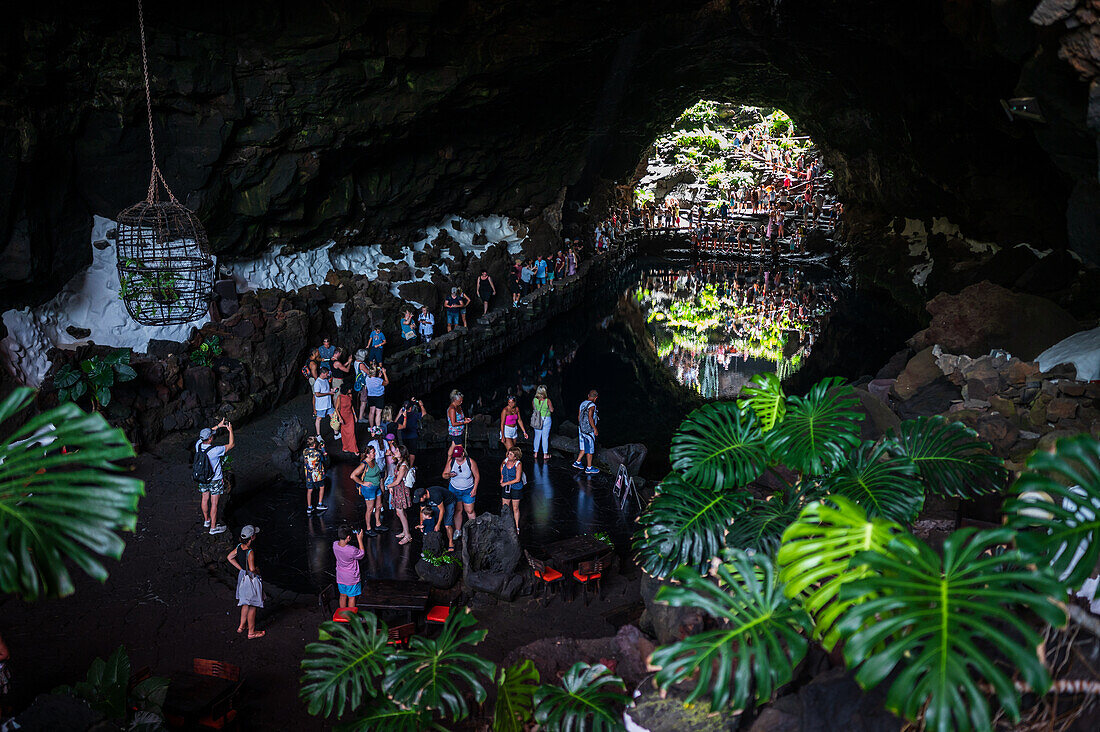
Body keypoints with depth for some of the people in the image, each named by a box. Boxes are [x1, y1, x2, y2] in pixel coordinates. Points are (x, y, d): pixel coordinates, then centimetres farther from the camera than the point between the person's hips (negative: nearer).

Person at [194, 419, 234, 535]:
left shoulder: (198, 445, -14)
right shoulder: (215, 450, -31)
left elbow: (205, 434, 8)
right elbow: (231, 445, -18)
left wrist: (218, 426, 7)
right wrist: (230, 431, -9)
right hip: (215, 480, -6)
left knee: (205, 498, 22)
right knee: (214, 503, 6)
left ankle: (206, 521, 41)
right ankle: (213, 527, 17)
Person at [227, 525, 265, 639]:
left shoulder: (239, 547, -6)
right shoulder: (250, 552, -30)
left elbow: (229, 557, 7)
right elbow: (252, 569, -34)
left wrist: (241, 569, 8)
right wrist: (256, 572, -11)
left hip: (242, 576, 8)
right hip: (251, 579, -8)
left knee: (246, 604, 26)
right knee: (252, 607, 8)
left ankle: (241, 626, 39)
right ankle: (251, 632, 20)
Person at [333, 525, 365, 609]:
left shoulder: (335, 545, -17)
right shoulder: (352, 550, -34)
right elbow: (361, 554, -13)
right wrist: (360, 539, -12)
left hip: (340, 577, 6)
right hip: (351, 579, -6)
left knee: (343, 596, 23)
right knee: (351, 597, 15)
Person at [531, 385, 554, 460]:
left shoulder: (534, 400, -7)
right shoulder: (547, 400, -17)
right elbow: (551, 410, -7)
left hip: (537, 419, 3)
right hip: (546, 419, -3)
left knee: (537, 436, 14)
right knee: (545, 437, 7)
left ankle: (536, 454, 21)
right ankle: (545, 454, 14)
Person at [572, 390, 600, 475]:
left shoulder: (582, 404, 8)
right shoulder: (592, 405, -17)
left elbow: (579, 416, 14)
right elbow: (590, 418, -24)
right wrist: (595, 429, -18)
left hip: (582, 429, 8)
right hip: (589, 431, -8)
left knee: (584, 448, 19)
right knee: (590, 449, 2)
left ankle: (577, 462, 20)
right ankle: (589, 468, 8)